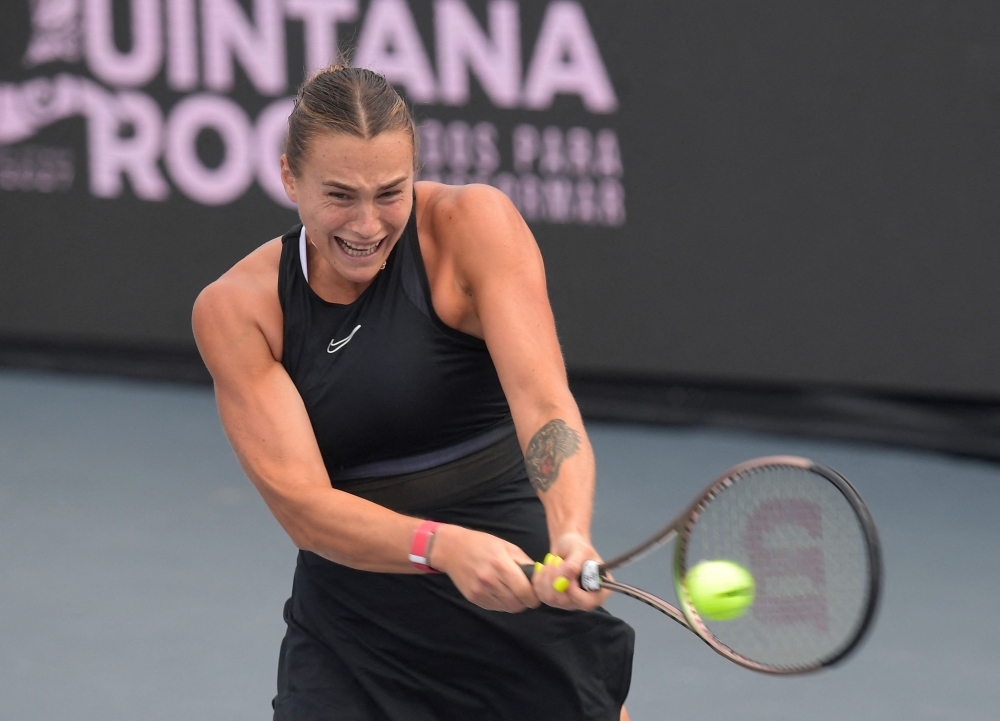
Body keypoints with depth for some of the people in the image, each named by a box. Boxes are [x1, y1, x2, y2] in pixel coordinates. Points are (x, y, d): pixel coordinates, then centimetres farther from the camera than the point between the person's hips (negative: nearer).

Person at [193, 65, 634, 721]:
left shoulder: (473, 224, -11)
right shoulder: (235, 309, -7)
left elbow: (542, 400, -23)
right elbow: (300, 500, -17)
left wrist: (570, 535, -43)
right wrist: (442, 546, -35)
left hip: (526, 611, -1)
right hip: (349, 637, 1)